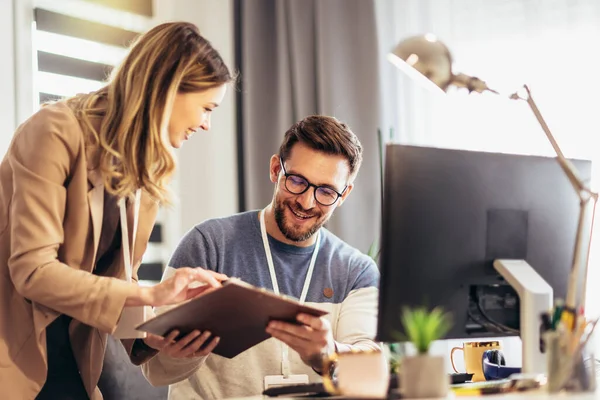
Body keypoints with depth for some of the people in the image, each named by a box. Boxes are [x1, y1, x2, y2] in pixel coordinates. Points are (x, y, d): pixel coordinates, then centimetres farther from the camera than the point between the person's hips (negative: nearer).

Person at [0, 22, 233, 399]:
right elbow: (31, 270, -24)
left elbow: (117, 277, 7)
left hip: (69, 356, 7)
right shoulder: (58, 132, -17)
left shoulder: (148, 173, 6)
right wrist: (150, 294, -26)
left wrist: (152, 334, -12)